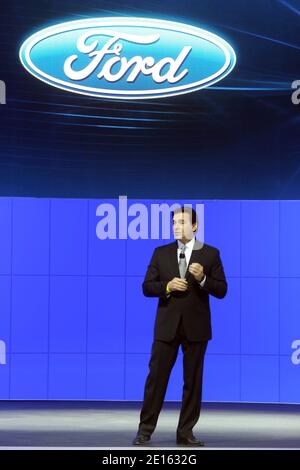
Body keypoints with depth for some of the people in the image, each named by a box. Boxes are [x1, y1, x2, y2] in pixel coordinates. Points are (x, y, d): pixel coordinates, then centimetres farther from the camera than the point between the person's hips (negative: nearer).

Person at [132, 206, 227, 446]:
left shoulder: (211, 254, 3)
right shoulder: (161, 253, 7)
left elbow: (221, 290, -1)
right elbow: (147, 287, 5)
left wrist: (202, 278, -18)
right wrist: (167, 286, -13)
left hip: (196, 327, 0)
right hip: (167, 326, 0)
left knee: (193, 381, 5)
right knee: (156, 377, 0)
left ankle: (185, 432, 13)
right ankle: (145, 430, 7)